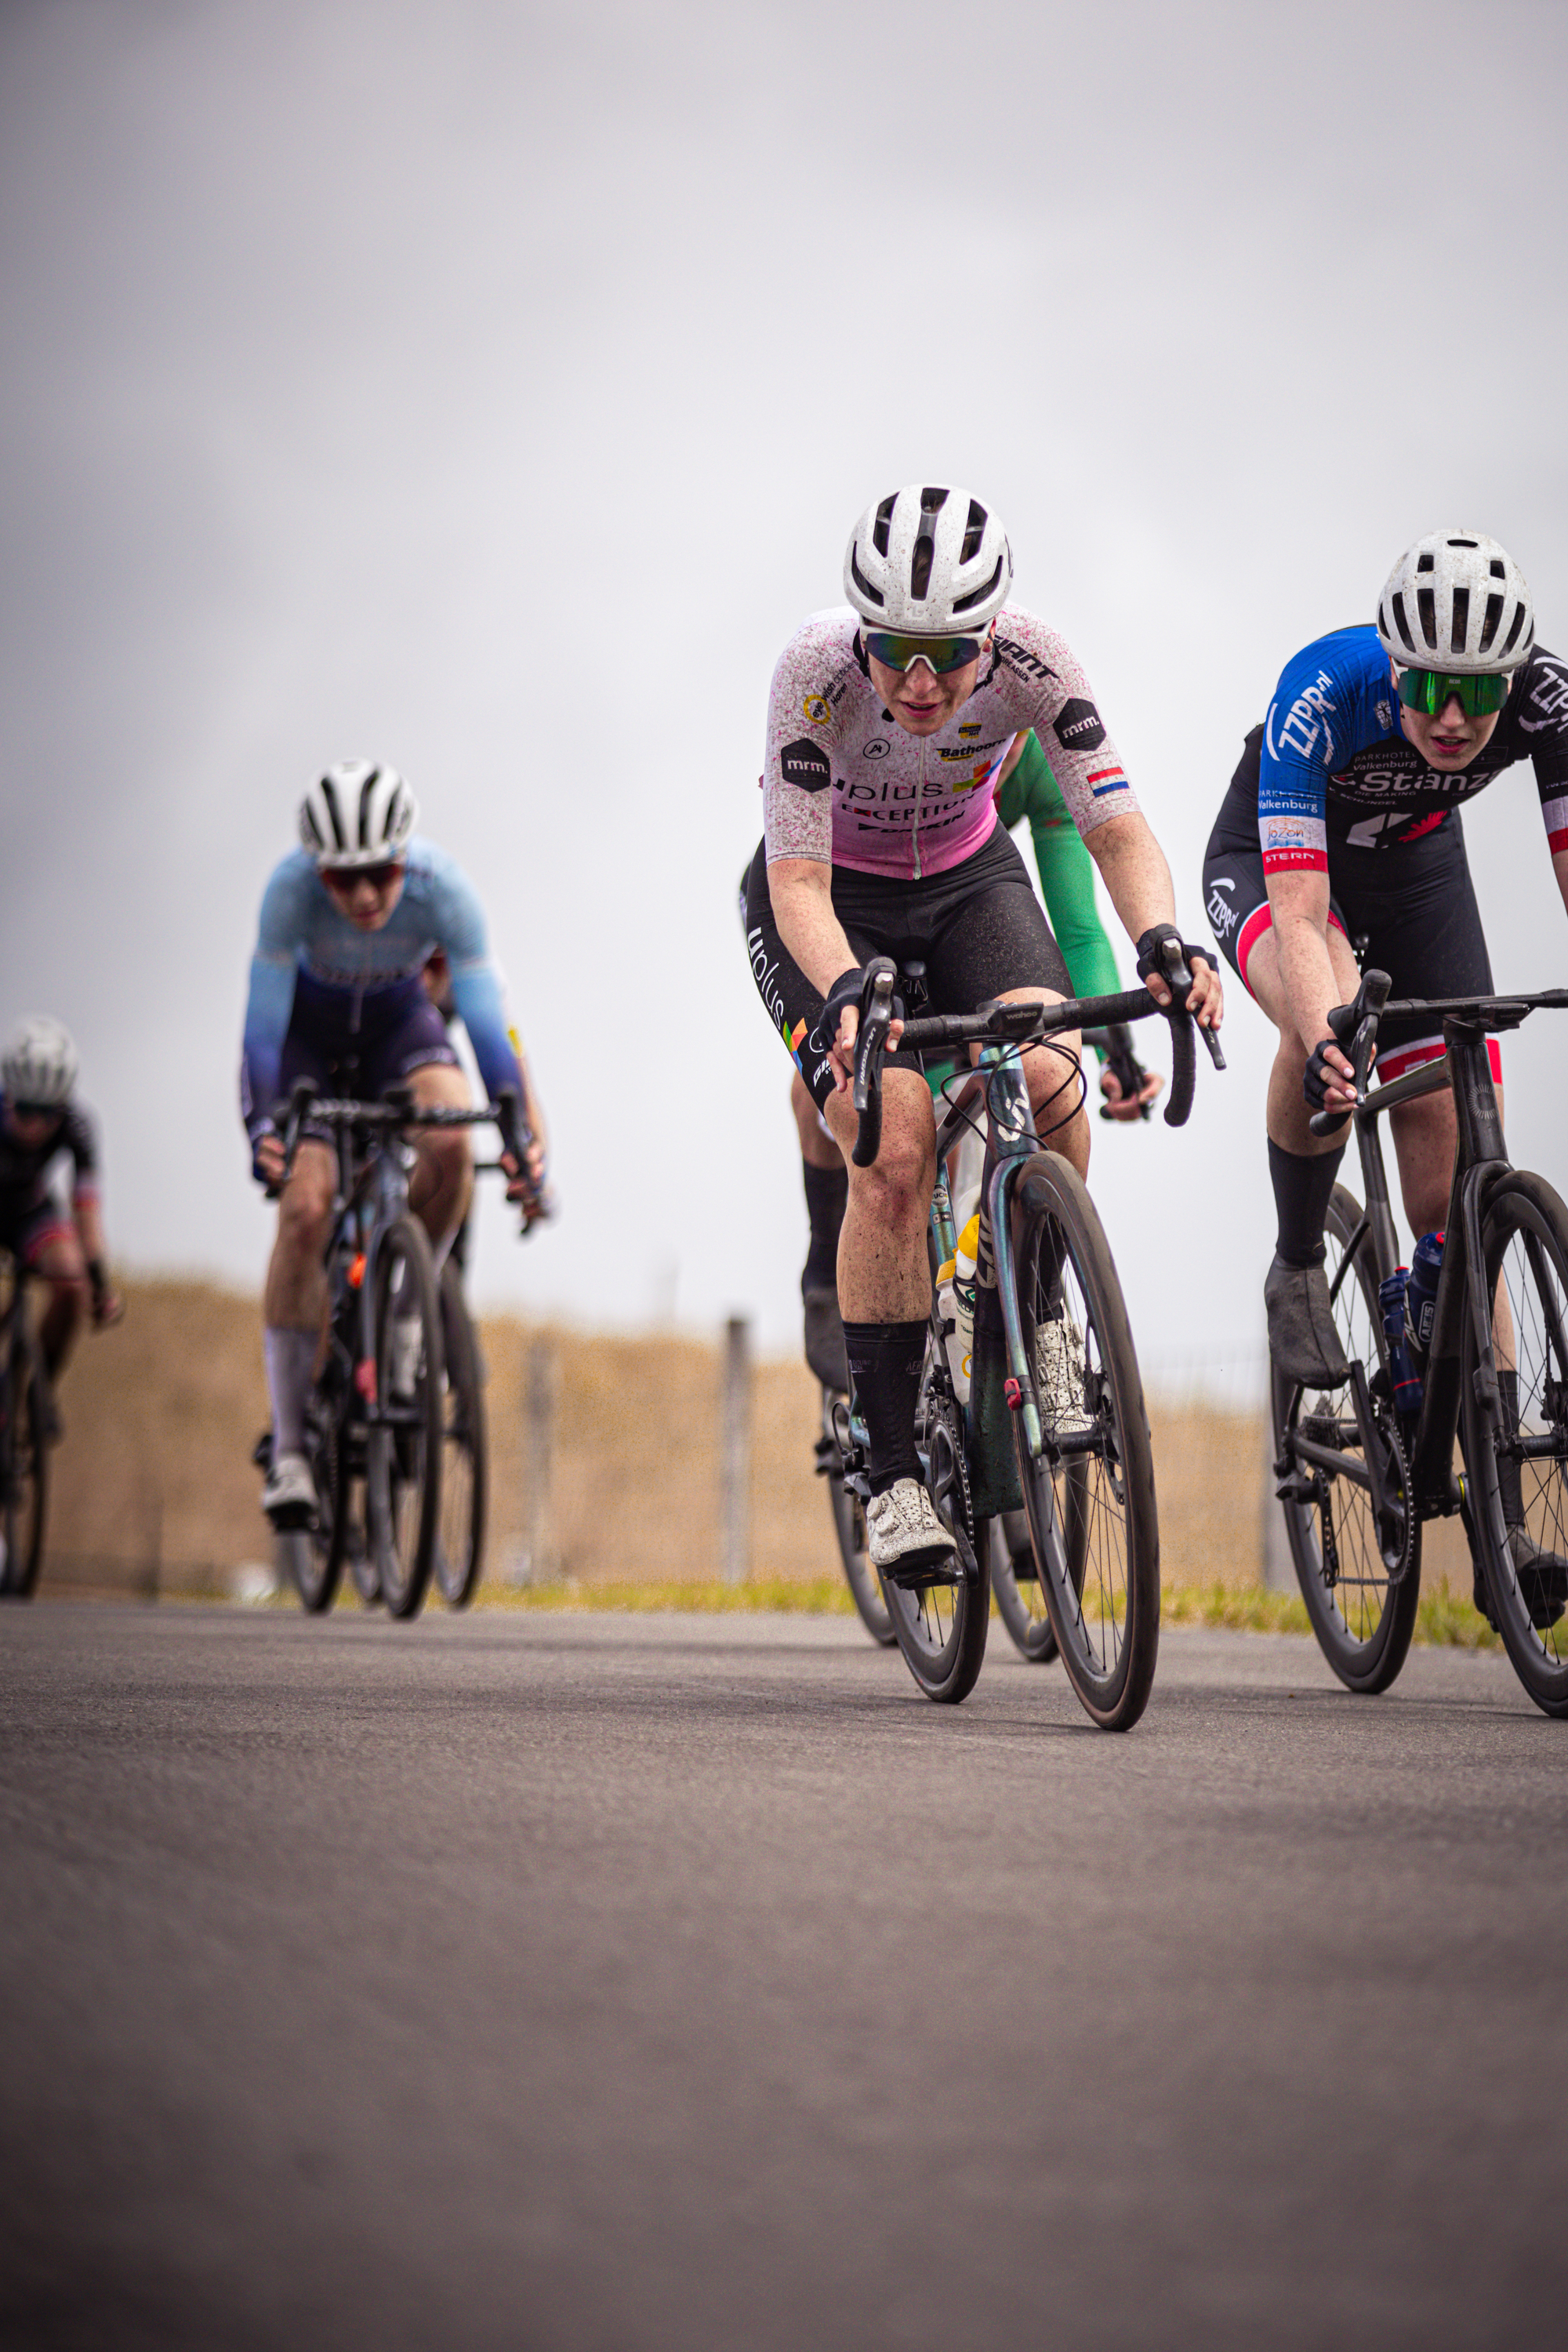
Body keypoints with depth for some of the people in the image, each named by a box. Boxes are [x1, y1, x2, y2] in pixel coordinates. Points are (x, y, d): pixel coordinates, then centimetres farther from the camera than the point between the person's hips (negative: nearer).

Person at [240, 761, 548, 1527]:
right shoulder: (291, 886, -34)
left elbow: (486, 1022, -32)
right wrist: (262, 1130, -47)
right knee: (304, 1206, -20)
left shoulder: (442, 887, -31)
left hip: (397, 1020, 1)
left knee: (450, 1142, -30)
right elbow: (264, 1024, -33)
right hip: (306, 1027, -1)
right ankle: (288, 1447, -14)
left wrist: (523, 1136, -43)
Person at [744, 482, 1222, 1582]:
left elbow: (1118, 828, -26)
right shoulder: (817, 668, -32)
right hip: (833, 900, -2)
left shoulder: (1030, 659, -27)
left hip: (969, 880, 2)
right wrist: (844, 994, -53)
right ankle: (895, 1472, -15)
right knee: (894, 1149, -24)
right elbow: (798, 880, -33)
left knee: (1046, 1079, -28)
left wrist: (1162, 941, -46)